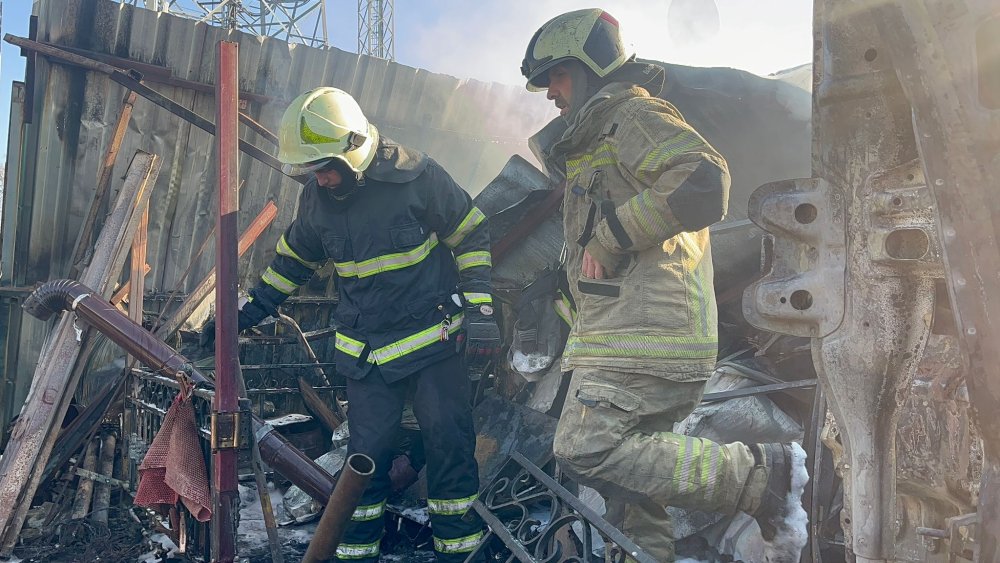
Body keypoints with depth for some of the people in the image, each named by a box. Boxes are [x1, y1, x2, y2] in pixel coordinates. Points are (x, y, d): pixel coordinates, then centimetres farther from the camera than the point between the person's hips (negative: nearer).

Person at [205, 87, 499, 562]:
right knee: (368, 450, 4)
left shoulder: (416, 176, -14)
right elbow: (295, 257, 17)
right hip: (366, 349, 3)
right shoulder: (317, 198, -1)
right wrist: (252, 309, 16)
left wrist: (480, 312, -9)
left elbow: (472, 238, -5)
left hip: (436, 335, -3)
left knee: (448, 441, 3)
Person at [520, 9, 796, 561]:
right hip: (632, 329, 10)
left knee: (584, 452, -15)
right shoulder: (606, 128, 28)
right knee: (628, 458, 11)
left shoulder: (632, 112, -5)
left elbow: (702, 180, -22)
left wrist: (609, 238, -17)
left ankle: (755, 472, -8)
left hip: (642, 327, -10)